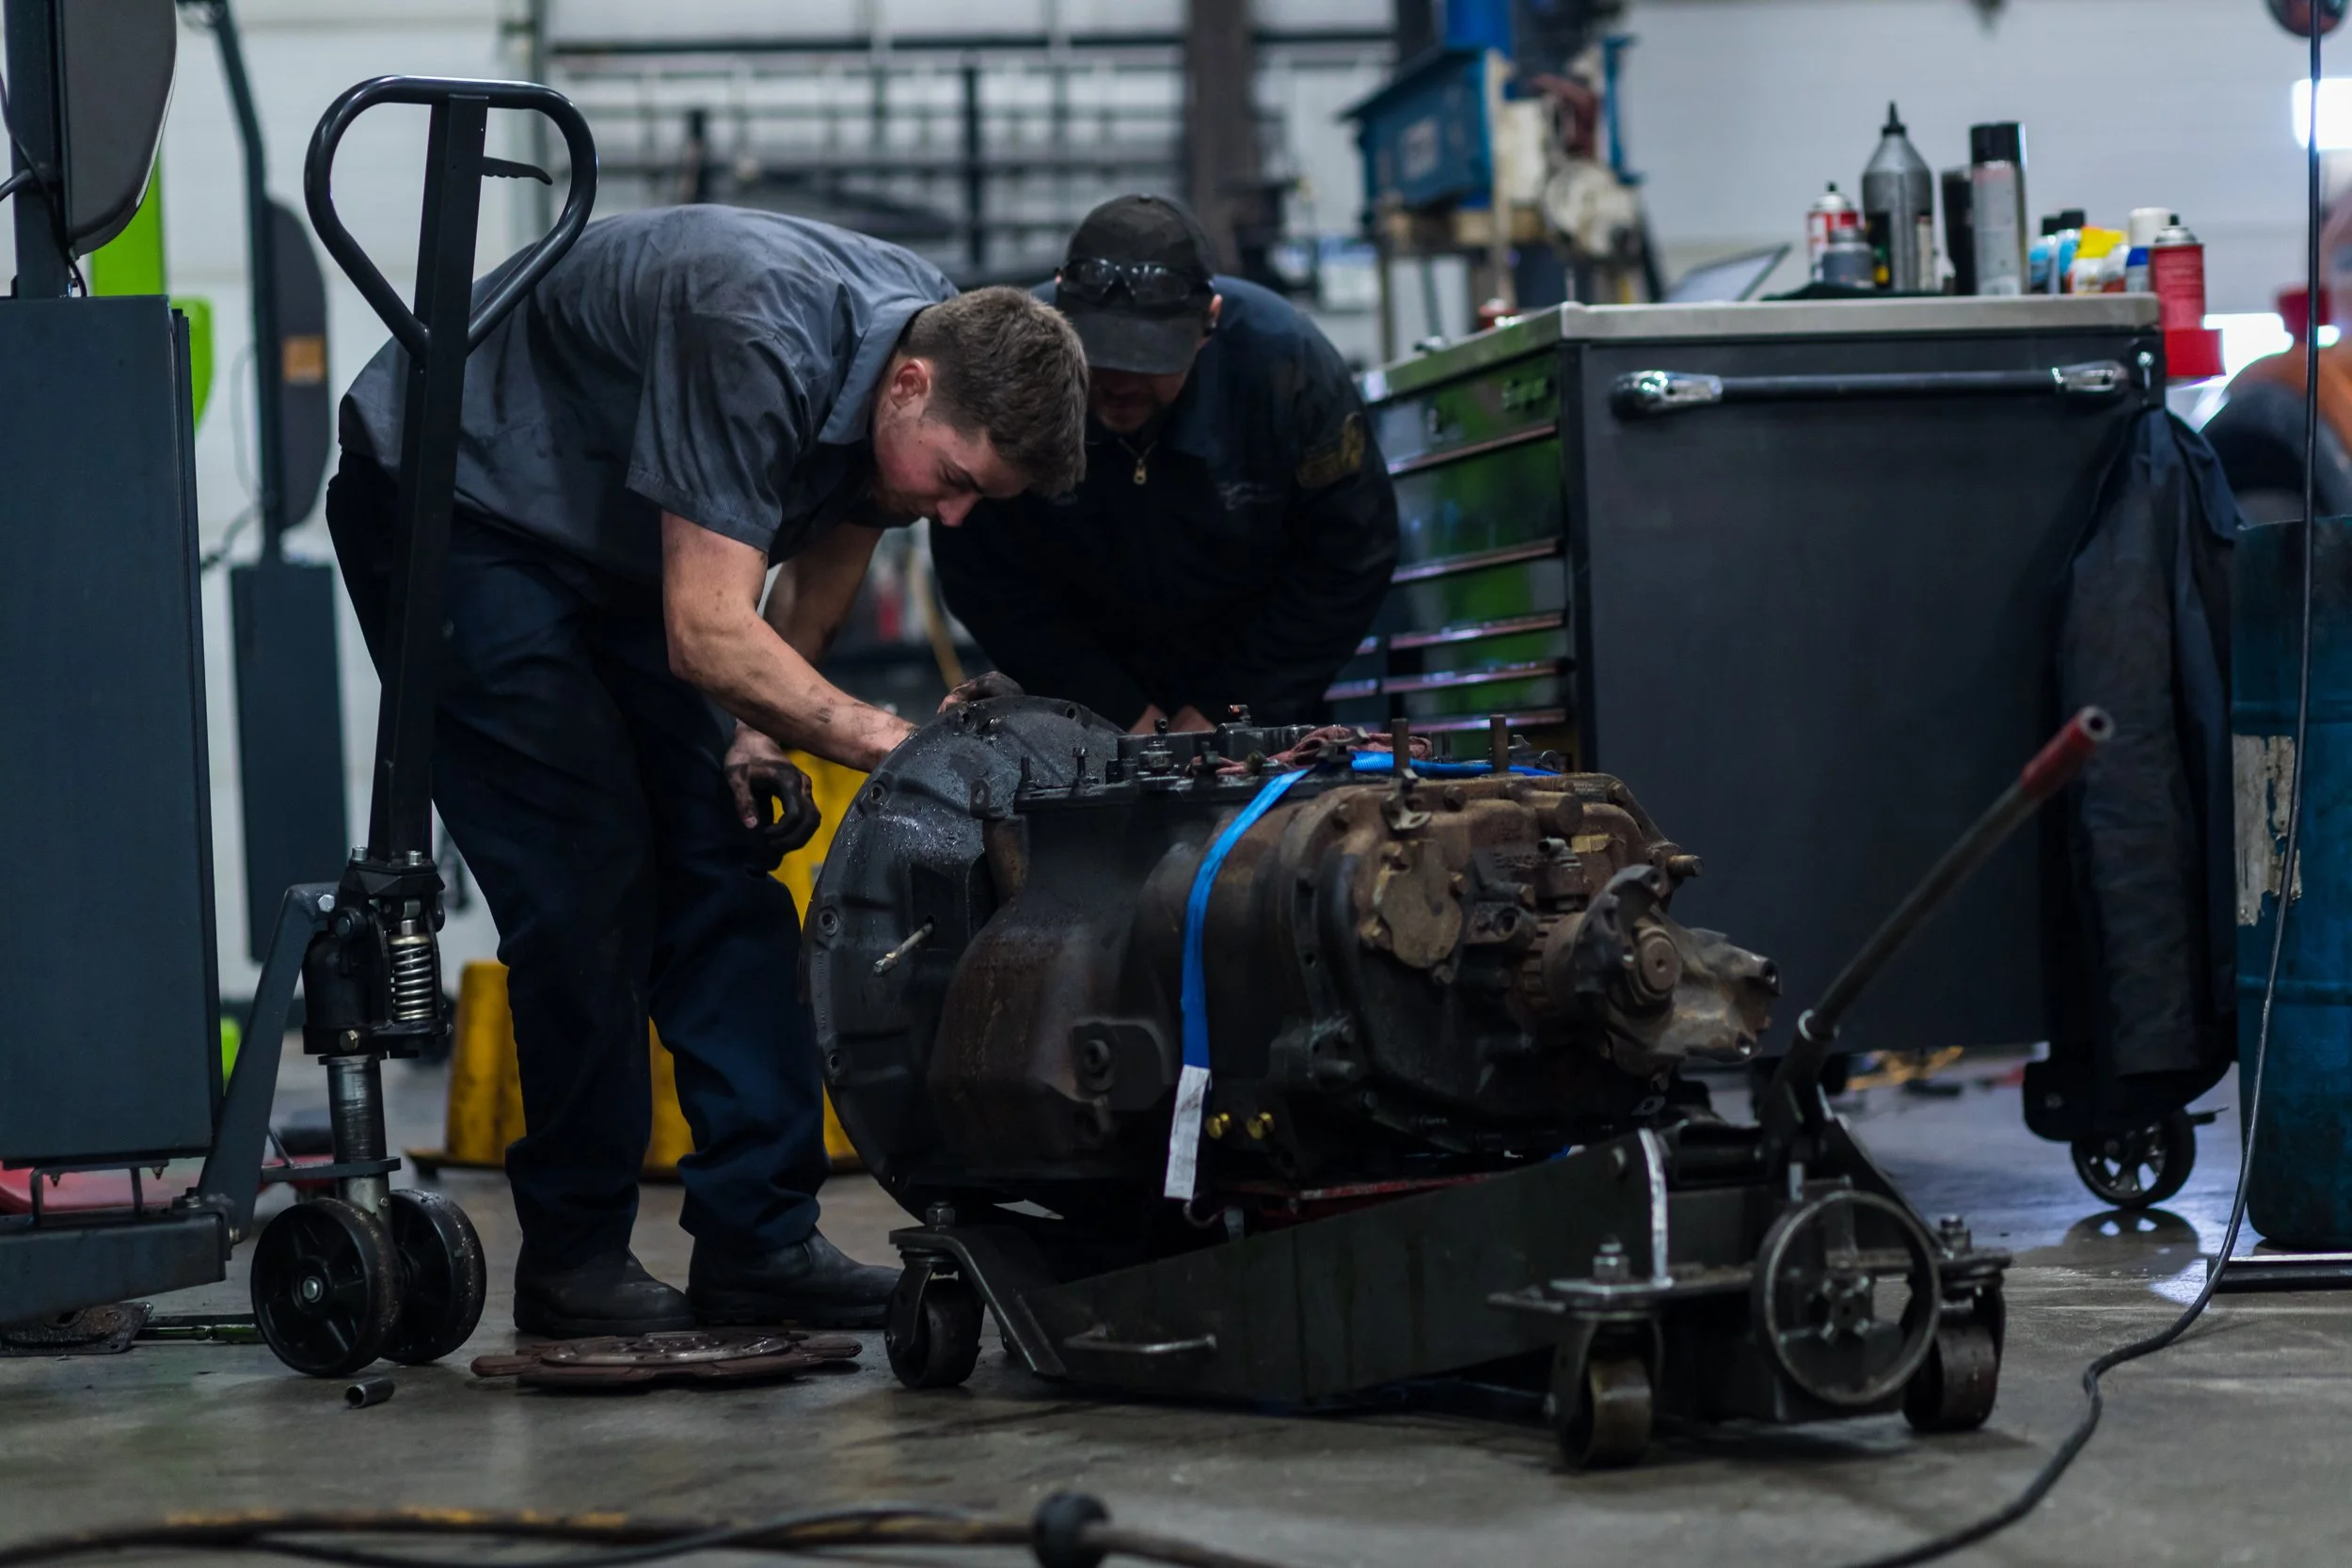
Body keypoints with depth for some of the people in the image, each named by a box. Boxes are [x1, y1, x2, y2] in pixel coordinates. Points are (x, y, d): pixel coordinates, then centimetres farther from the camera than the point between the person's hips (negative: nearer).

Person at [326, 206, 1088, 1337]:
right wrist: (885, 742, -42)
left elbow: (838, 531, 9)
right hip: (446, 509, -8)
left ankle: (758, 1240, 2)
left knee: (722, 862, 0)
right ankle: (574, 1259, -4)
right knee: (586, 876, -14)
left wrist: (762, 722, 0)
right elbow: (709, 635, -38)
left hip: (611, 540, 8)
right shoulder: (759, 339, -36)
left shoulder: (943, 353, -10)